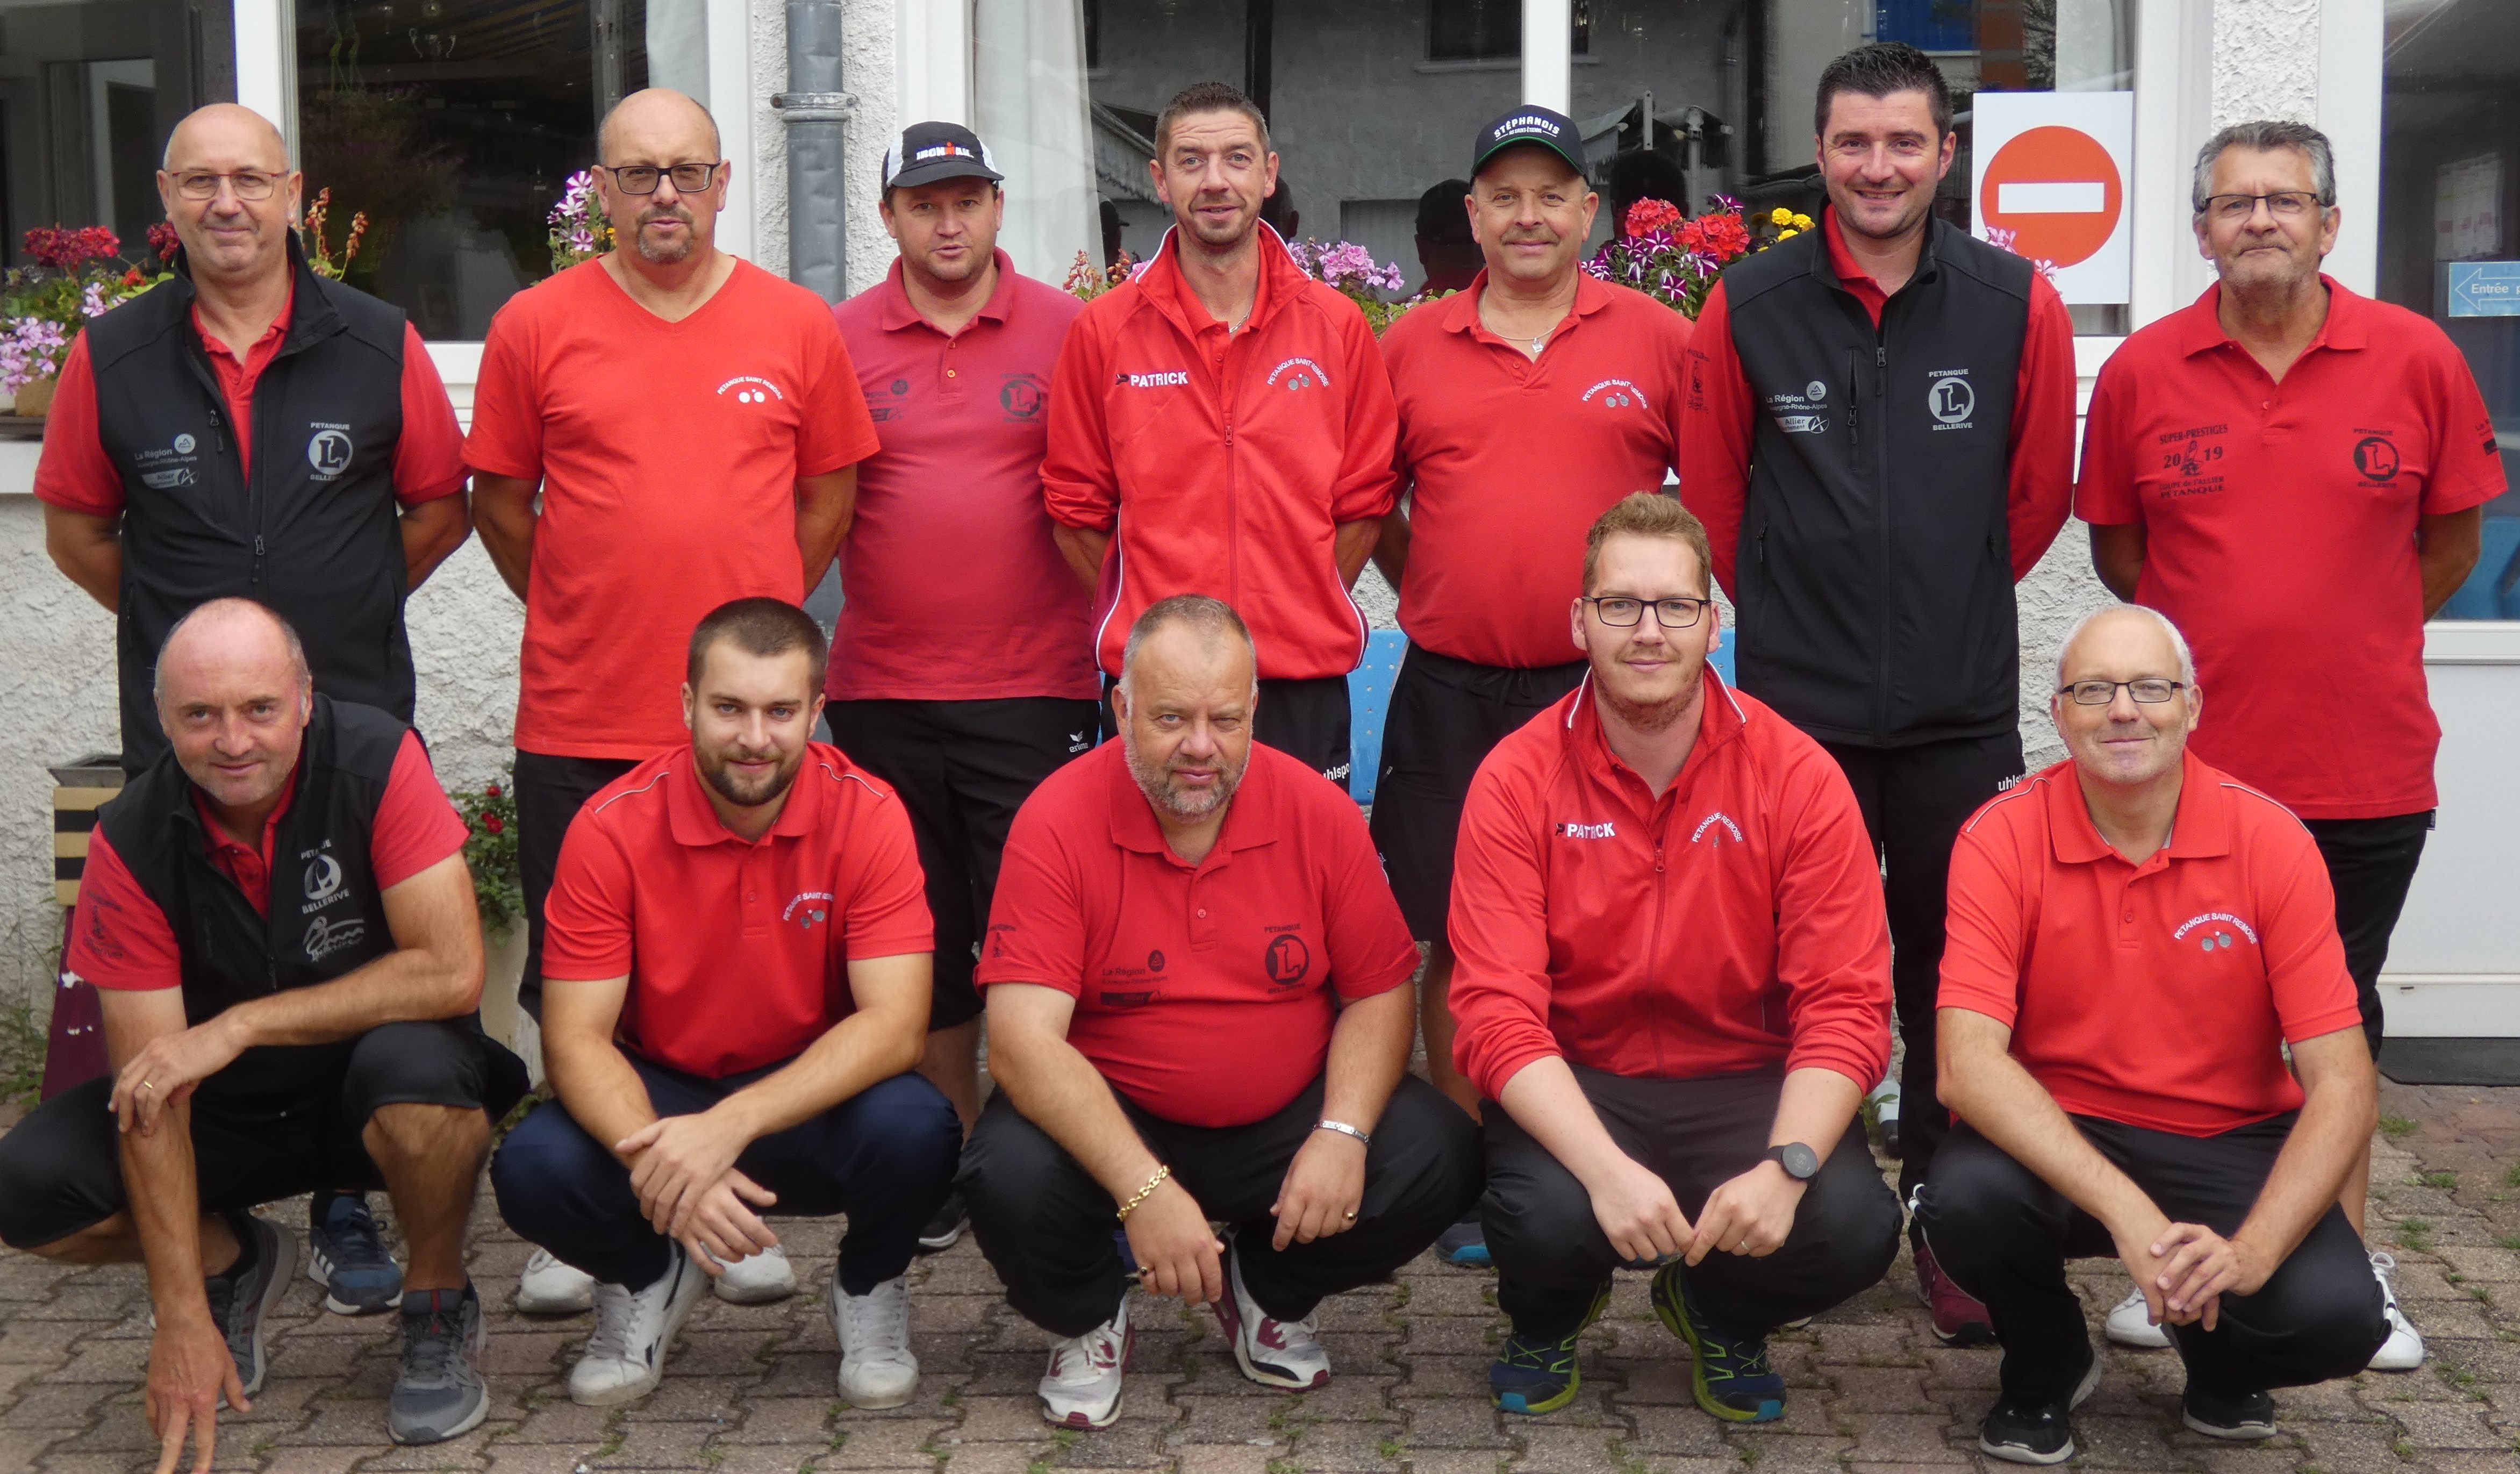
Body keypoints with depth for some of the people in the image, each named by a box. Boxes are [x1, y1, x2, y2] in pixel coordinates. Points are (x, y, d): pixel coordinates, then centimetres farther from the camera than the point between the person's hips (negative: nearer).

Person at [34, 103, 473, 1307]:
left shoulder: (379, 347, 1)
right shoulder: (113, 357, 2)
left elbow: (442, 506, 9)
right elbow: (75, 527, 11)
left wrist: (349, 609, 5)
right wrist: (183, 622, 6)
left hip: (357, 717, 0)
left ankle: (346, 1217, 20)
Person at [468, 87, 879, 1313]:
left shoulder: (796, 325, 4)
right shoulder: (535, 326, 2)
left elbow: (830, 493, 11)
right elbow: (501, 503, 8)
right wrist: (590, 617, 6)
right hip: (580, 721, 0)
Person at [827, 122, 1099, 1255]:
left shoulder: (1066, 330, 3)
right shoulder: (838, 339, 6)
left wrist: (1111, 620, -3)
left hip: (1034, 690, -2)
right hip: (883, 692, 2)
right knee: (921, 937, 10)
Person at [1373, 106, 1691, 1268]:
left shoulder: (1657, 339, 4)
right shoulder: (1409, 348, 7)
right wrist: (1429, 597, 9)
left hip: (1607, 690, -1)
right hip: (1451, 692, 1)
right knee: (1456, 939, 4)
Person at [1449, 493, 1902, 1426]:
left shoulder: (1797, 776, -7)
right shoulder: (1516, 780, -9)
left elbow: (1845, 1005, -10)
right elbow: (1498, 1015, -16)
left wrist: (1785, 1165, -27)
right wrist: (1606, 1167, -32)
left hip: (1743, 1082, 1)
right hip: (1572, 1087, -1)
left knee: (1855, 1228, -27)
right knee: (1544, 1220, -33)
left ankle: (1721, 1315, 13)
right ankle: (1549, 1316, 11)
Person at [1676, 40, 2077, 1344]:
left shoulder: (2016, 305, 0)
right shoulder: (1749, 305, 0)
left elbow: (2039, 491, 10)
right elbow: (1712, 491, 8)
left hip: (1962, 709, 1)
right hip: (1795, 701, 0)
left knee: (1953, 976, 7)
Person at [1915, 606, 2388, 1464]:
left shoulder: (2270, 842, -10)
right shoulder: (2003, 838, -13)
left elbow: (2343, 1087, -13)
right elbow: (1967, 1064, -23)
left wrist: (2251, 1251, -30)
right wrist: (2124, 1208, -36)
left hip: (2233, 1143, 1)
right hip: (2057, 1136, -1)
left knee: (2337, 1315, -26)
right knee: (1963, 1199, -33)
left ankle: (2220, 1359, 15)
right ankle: (2049, 1366, 4)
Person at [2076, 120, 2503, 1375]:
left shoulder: (2415, 359, -4)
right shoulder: (2142, 373, -3)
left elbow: (2452, 536, 6)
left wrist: (2353, 643, 7)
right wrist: (2229, 637, 9)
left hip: (2366, 764, 0)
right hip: (2191, 759, 0)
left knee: (2341, 1009, 13)